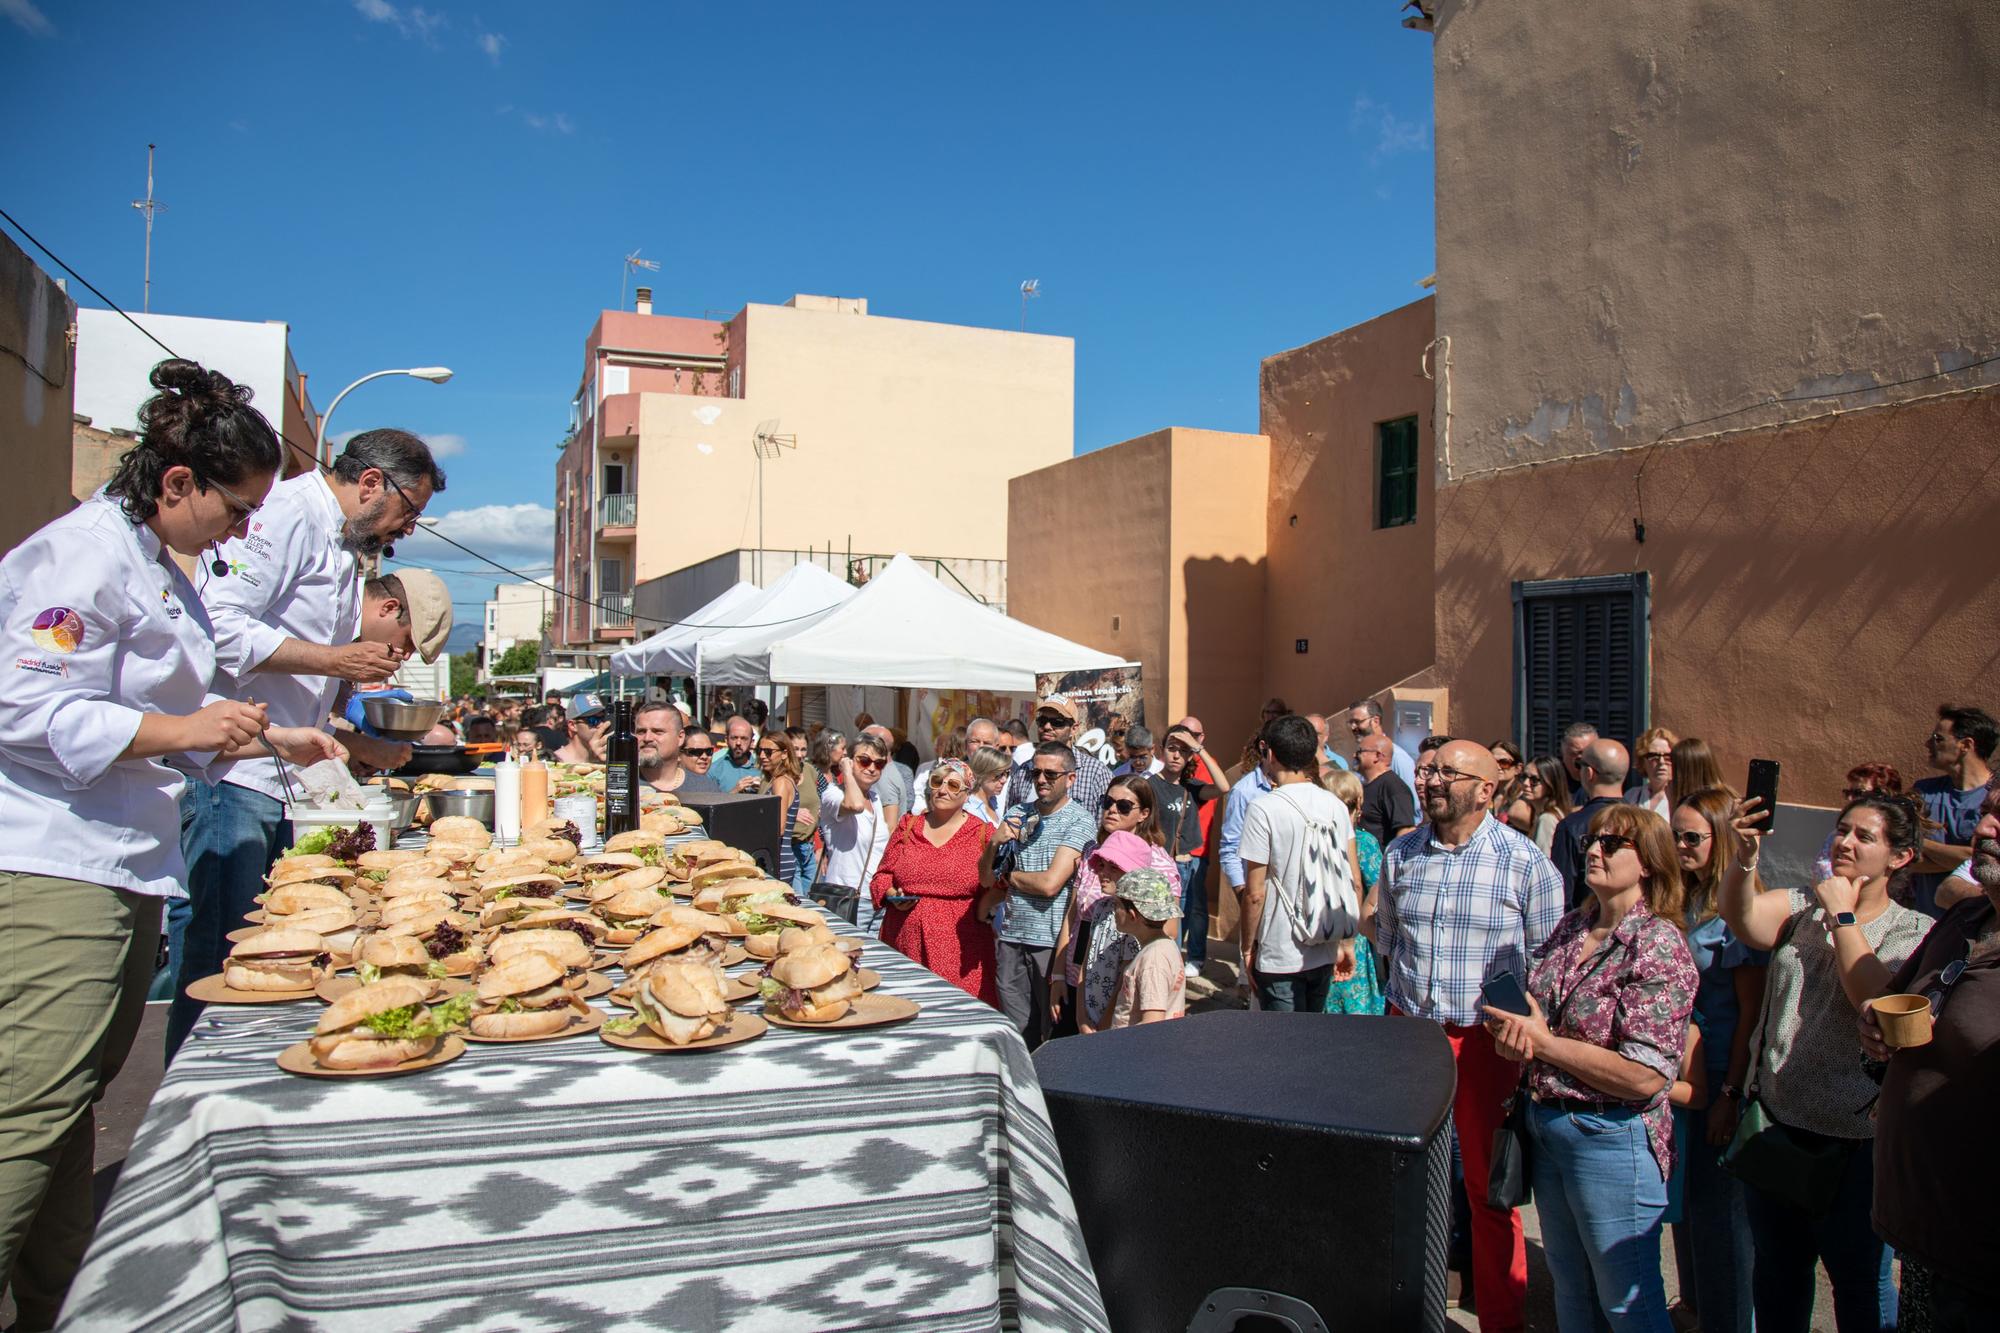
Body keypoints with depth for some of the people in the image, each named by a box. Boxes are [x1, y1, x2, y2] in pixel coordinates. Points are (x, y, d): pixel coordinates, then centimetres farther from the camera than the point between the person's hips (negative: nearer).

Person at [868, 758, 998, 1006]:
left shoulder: (983, 834, 5)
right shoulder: (908, 826, 13)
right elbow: (883, 874, 18)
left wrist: (985, 908, -12)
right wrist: (892, 895, 0)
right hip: (904, 943, 2)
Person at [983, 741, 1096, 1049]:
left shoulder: (1079, 821, -8)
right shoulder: (1016, 814, 9)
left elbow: (1050, 884, -18)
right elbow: (986, 878, 8)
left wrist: (1009, 876, -1)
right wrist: (994, 843, -11)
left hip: (1051, 940, -5)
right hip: (1012, 935, 5)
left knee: (1054, 1033, 6)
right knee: (1017, 1033, 12)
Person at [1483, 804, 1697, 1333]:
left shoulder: (1658, 946, -17)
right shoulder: (1570, 927, 4)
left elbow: (1645, 1075, -23)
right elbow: (1533, 1013, 17)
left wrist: (1542, 1042, -17)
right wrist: (1513, 1034, -7)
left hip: (1612, 1140, -7)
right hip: (1546, 1125, 7)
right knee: (1570, 1289, 21)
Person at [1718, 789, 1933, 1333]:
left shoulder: (1914, 933, -5)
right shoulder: (1803, 906, 4)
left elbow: (1877, 1000, -24)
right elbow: (1741, 916, -17)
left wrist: (1843, 916, -15)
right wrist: (1746, 855, -34)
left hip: (1854, 1143, -3)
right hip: (1776, 1125, 4)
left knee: (1860, 1282, 14)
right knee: (1776, 1274, 20)